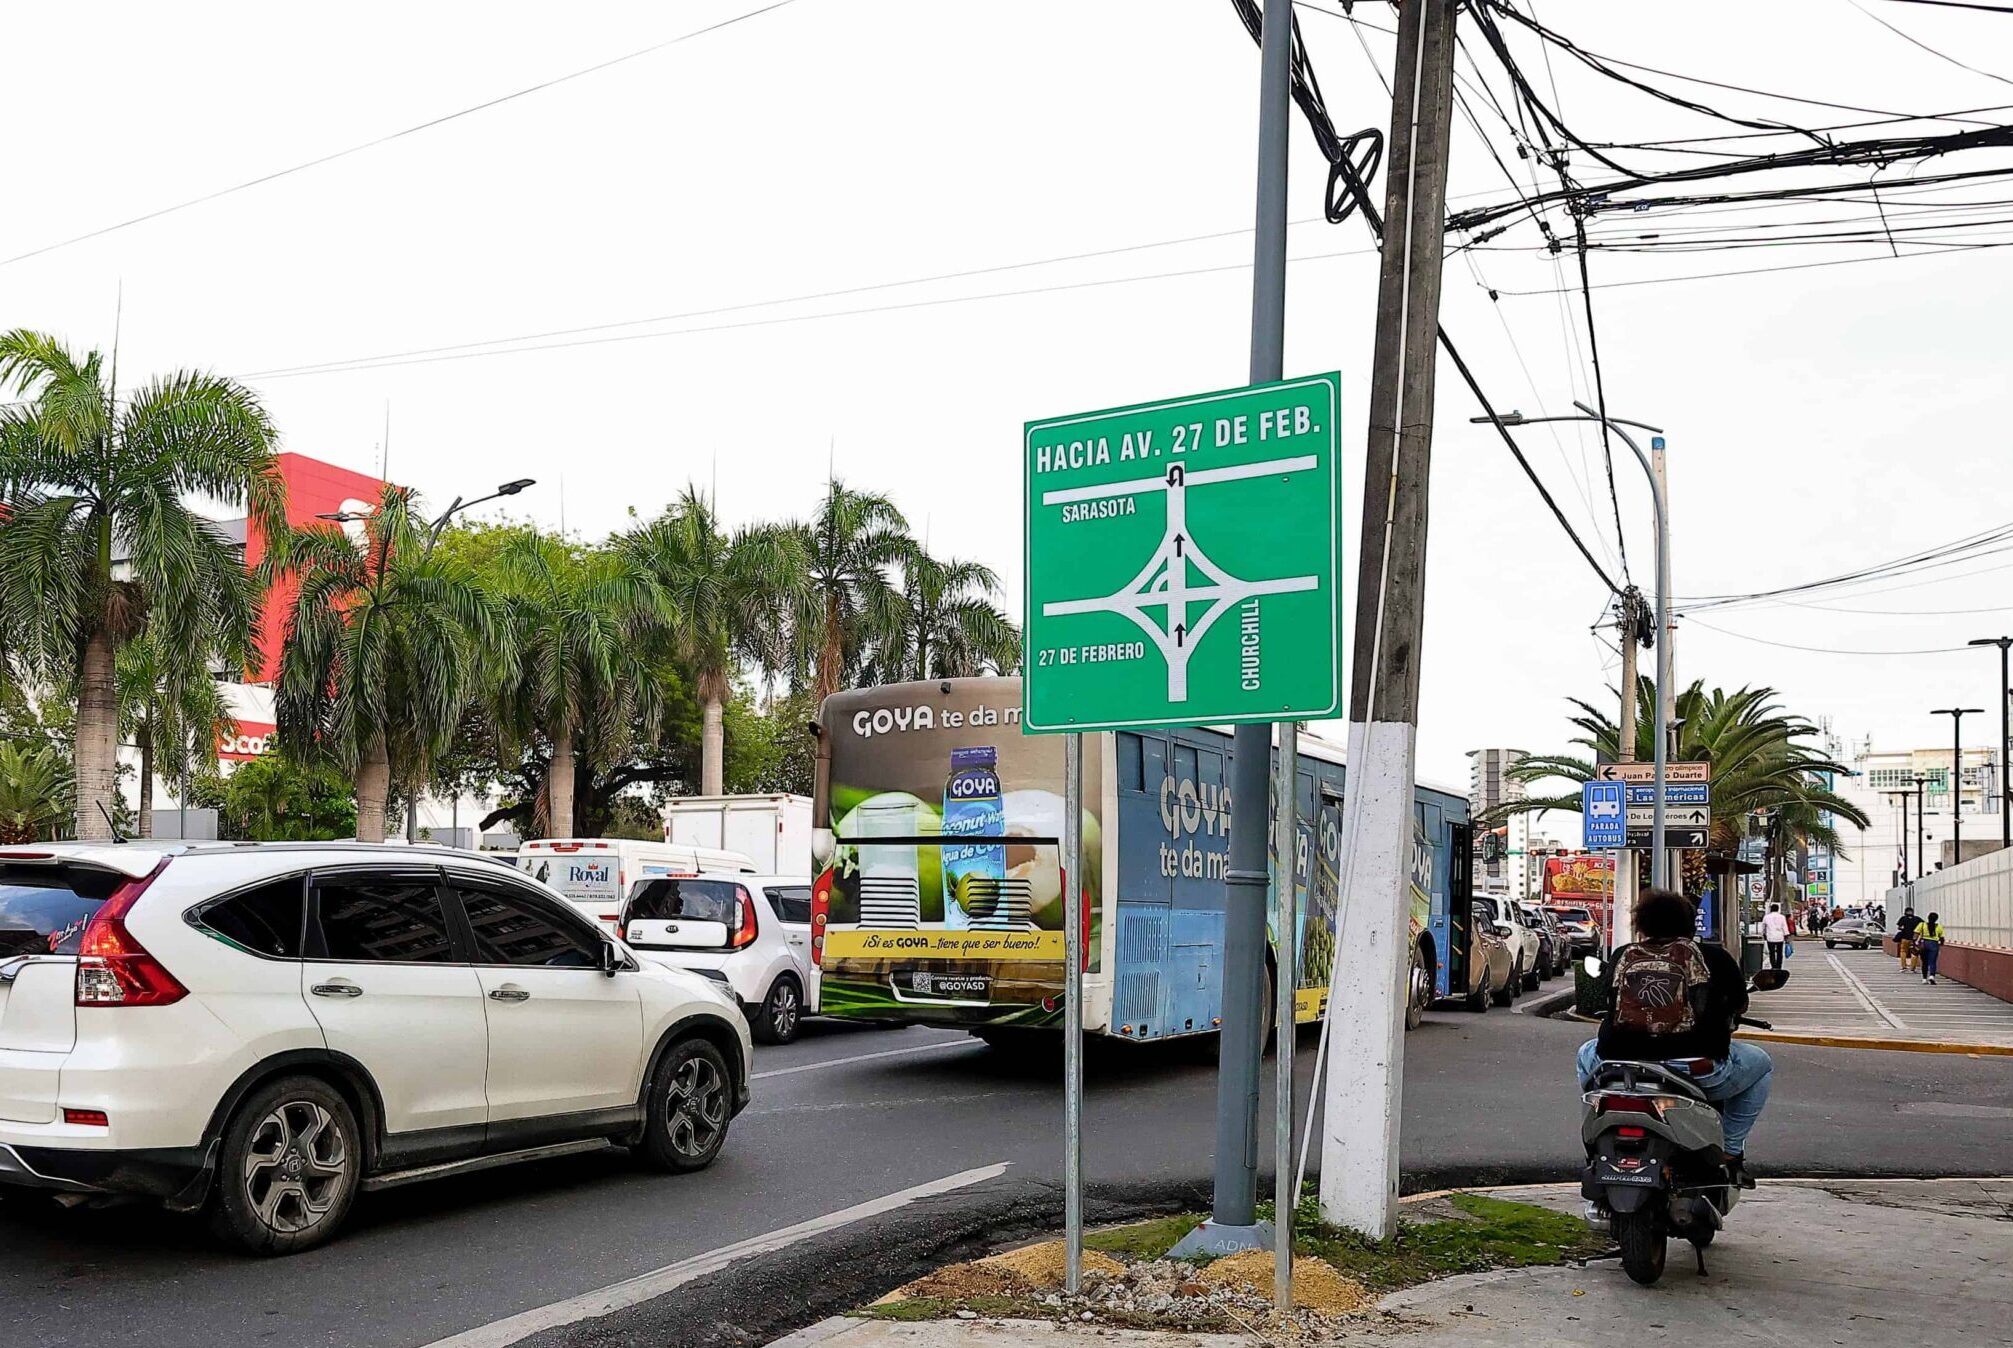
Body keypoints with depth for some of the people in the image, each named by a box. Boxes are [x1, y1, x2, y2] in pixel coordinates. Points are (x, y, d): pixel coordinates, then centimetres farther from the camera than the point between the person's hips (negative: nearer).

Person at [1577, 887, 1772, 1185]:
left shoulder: (1619, 957, 13)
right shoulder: (1713, 956, 8)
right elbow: (1739, 1004, 19)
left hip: (1620, 1062, 2)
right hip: (1698, 1069, -2)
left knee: (1587, 1054, 37)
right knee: (1760, 1065, 27)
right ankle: (1731, 1153, 20)